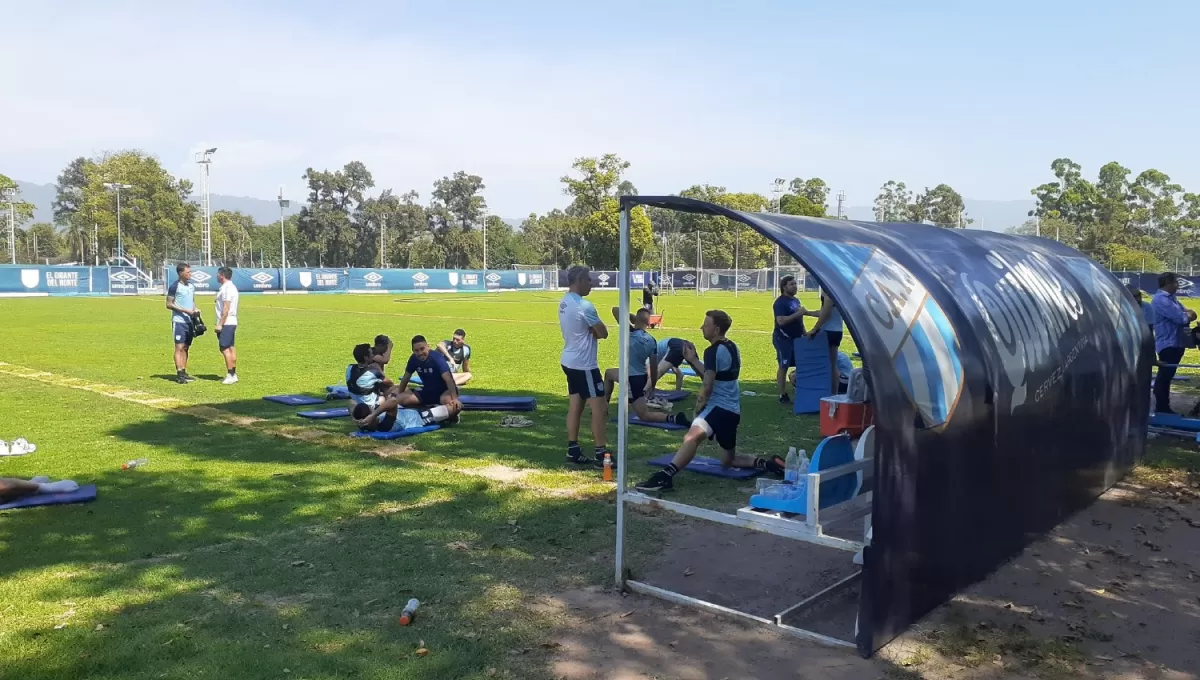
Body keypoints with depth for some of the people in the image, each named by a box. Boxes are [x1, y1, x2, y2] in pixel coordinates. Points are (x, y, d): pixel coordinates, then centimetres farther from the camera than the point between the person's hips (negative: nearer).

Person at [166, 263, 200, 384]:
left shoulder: (192, 286, 13)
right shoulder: (175, 286, -9)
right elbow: (169, 304, -10)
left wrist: (195, 310, 3)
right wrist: (185, 310, -17)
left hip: (190, 321, 7)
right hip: (179, 321, -7)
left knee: (186, 347, 10)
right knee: (179, 347, -8)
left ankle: (183, 372, 16)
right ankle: (179, 374, -9)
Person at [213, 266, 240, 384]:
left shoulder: (226, 288, -15)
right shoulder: (231, 287, 17)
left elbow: (226, 308, -20)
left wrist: (220, 324, -20)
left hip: (226, 323, -10)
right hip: (231, 322, 10)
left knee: (225, 348, -9)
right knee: (231, 348, 11)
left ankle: (230, 375, -9)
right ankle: (233, 374, 15)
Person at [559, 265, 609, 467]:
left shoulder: (564, 303, 9)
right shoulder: (584, 306, -21)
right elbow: (603, 333, -14)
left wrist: (592, 330, -2)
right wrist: (595, 330, 4)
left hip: (570, 361, 9)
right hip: (584, 364, -9)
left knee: (575, 405, 12)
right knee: (599, 408, -4)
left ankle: (573, 451, 16)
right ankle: (601, 454, -1)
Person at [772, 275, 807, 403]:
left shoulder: (796, 300, 15)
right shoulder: (780, 302, -13)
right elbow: (781, 321, -24)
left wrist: (804, 334, 17)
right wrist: (797, 314, -24)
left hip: (796, 338, 8)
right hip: (783, 338, -8)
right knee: (783, 367, -3)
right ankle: (783, 396, 2)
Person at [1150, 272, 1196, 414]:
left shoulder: (1170, 298, 15)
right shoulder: (1161, 300, -17)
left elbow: (1189, 313, 15)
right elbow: (1181, 318, -22)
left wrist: (1187, 314, -8)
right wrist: (1188, 315, 0)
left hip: (1176, 343, 10)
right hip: (1168, 344, -10)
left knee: (1166, 376, 15)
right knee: (1164, 377, -7)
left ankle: (1163, 407, 22)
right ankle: (1161, 408, -4)